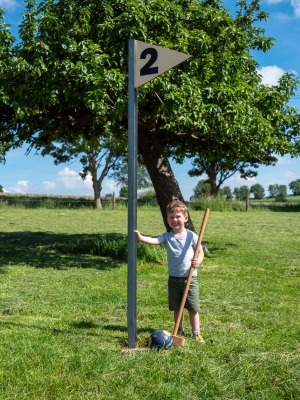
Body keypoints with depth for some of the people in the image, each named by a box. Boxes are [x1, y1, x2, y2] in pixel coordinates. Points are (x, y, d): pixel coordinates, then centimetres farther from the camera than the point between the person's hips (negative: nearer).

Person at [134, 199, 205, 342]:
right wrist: (140, 238, -39)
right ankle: (180, 331, 32)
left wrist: (198, 260, -20)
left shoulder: (191, 236, -6)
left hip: (190, 278, -2)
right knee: (176, 308, 14)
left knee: (193, 308, 6)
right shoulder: (167, 236, -4)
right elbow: (154, 240, -21)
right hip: (173, 278, 2)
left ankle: (196, 333, 21)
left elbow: (200, 252, 2)